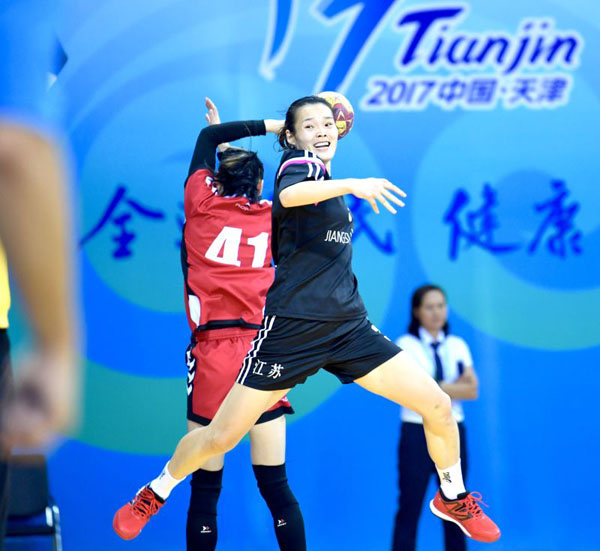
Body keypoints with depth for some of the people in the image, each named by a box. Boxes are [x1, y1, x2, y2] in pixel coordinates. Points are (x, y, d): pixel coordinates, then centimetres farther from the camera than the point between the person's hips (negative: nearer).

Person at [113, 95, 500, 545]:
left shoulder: (325, 176, 17)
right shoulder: (300, 164, -7)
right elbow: (288, 194, -35)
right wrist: (351, 185, -44)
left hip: (348, 327, 7)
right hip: (291, 328, -7)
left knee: (437, 405, -3)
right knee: (221, 436, -2)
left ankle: (453, 497, 21)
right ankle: (157, 493, 24)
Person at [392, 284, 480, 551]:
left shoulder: (457, 346, 9)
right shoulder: (405, 345, -3)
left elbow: (472, 390, -2)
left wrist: (436, 388, -15)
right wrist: (455, 387, -12)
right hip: (418, 432, -4)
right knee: (410, 508, -3)